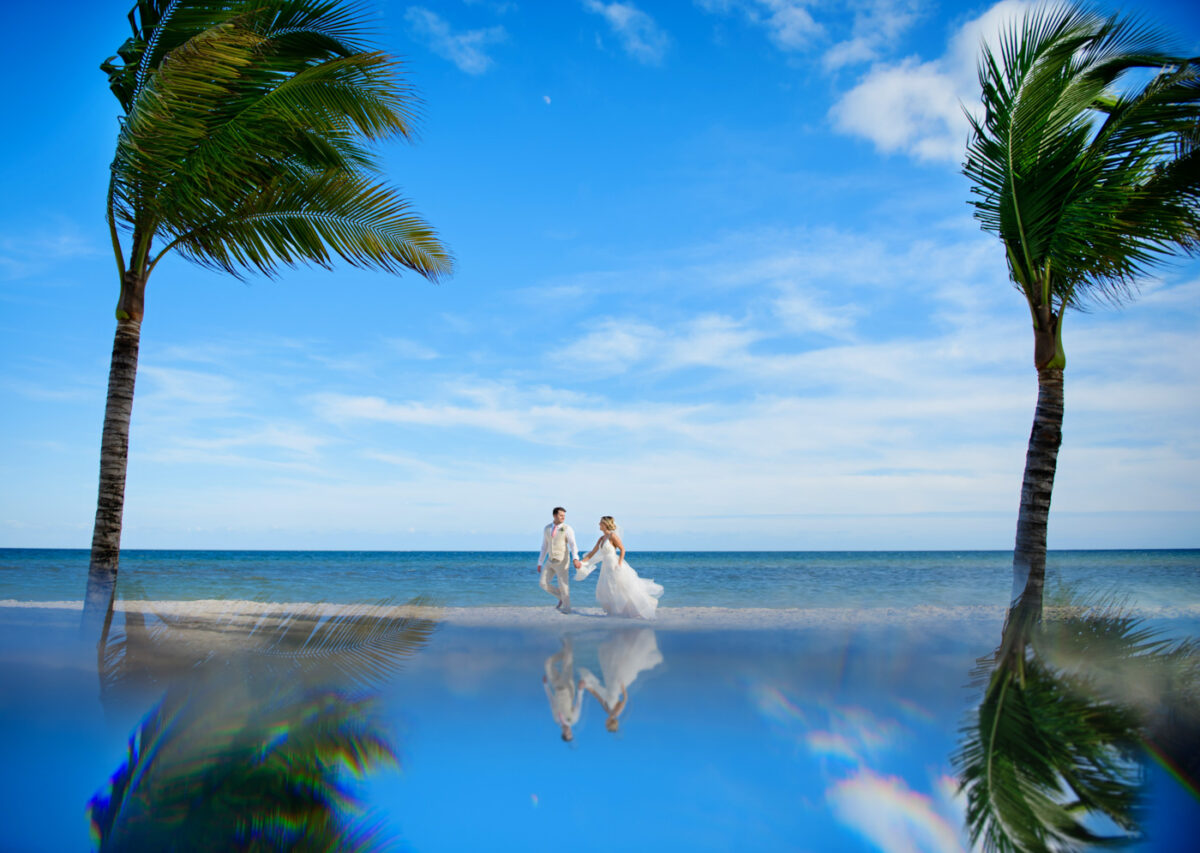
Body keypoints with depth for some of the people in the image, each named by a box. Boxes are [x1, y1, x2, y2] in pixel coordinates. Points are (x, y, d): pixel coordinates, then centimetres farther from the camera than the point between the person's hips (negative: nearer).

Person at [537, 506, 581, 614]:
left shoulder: (567, 529, -11)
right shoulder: (547, 529, 5)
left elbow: (573, 545, -22)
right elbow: (544, 547, 11)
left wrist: (575, 559, -40)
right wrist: (540, 563, 11)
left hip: (562, 562, -5)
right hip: (551, 561, 5)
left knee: (563, 586, -1)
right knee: (543, 583, -2)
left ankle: (566, 607, 20)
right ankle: (561, 597, 18)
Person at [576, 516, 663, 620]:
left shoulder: (612, 536, -14)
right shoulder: (601, 538, 10)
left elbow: (622, 549, -12)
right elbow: (593, 553, 13)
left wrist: (619, 564, -18)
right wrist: (581, 563, 7)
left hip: (615, 566, -9)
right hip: (606, 567, 9)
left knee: (626, 589, -3)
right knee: (603, 592, 8)